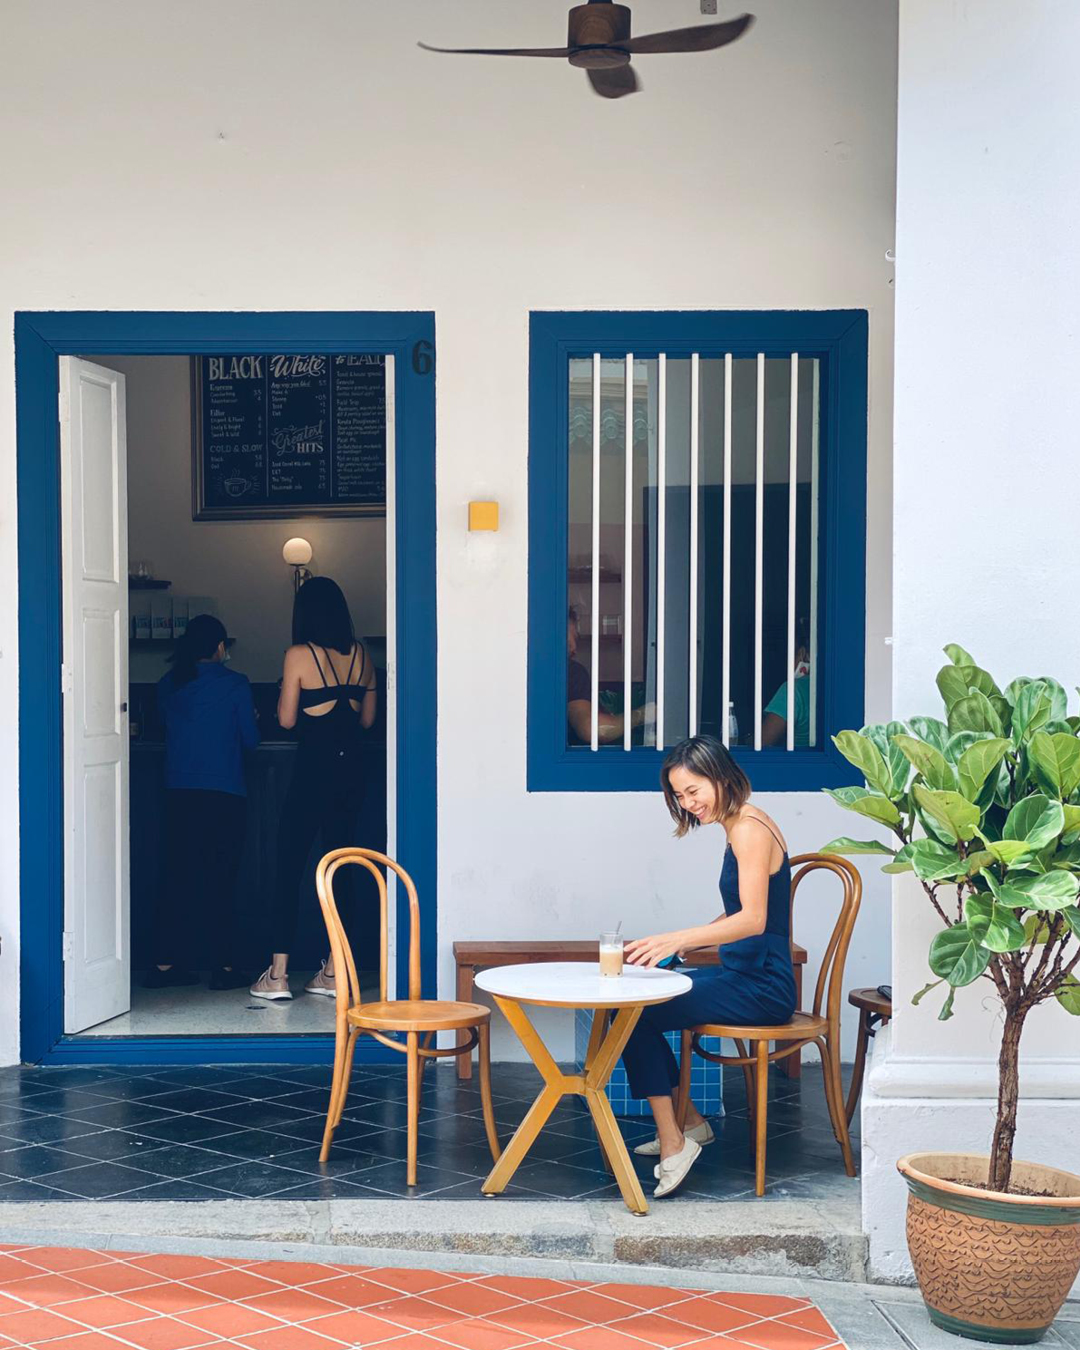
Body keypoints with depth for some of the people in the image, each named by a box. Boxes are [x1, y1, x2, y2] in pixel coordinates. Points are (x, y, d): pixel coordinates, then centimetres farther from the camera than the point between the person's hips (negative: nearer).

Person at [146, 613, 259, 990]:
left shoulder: (168, 685, 6)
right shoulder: (235, 684, -6)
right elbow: (250, 740, -1)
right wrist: (251, 721, 20)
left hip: (179, 792, 4)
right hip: (224, 793, -4)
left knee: (178, 876, 9)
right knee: (221, 881, 1)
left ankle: (165, 963, 9)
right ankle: (222, 966, 3)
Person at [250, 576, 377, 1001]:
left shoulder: (299, 655, -9)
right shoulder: (361, 654, 6)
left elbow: (286, 719, -7)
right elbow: (367, 718, 11)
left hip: (315, 764, -5)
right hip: (352, 763, 5)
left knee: (290, 864, 1)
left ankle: (277, 975, 0)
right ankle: (333, 972, 13)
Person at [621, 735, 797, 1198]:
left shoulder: (751, 830, -16)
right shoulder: (738, 828, 13)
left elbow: (752, 919, -27)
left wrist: (678, 938, -34)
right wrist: (680, 945, 7)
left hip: (761, 987, -10)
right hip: (742, 976, 10)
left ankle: (673, 1142, -9)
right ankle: (689, 1121, 18)